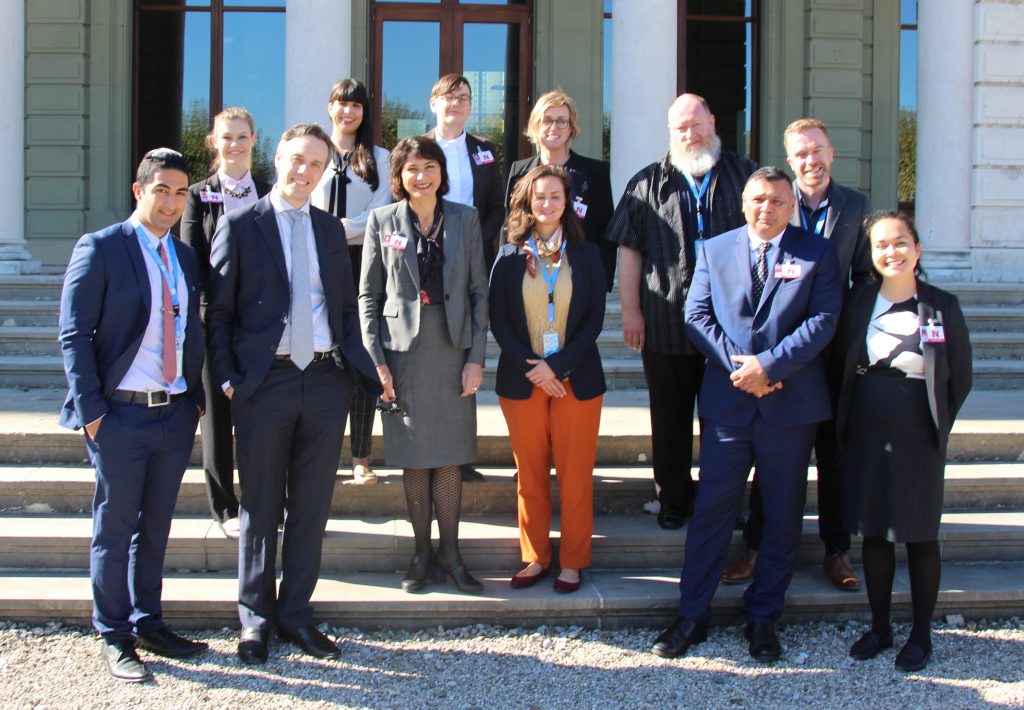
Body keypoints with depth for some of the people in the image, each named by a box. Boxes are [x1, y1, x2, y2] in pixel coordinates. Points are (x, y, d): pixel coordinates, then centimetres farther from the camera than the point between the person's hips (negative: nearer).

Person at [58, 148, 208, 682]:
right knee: (115, 529, 4)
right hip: (121, 415, -5)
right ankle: (114, 638, 16)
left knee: (156, 527, 15)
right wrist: (91, 410, -12)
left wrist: (196, 396, 6)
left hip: (176, 414, 5)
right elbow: (74, 336, -8)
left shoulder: (186, 257, 12)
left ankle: (149, 624, 28)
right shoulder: (100, 248, -5)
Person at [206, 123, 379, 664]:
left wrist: (364, 367, 2)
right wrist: (226, 377, -9)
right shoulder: (240, 225, -1)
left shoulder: (331, 229, 12)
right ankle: (254, 618, 20)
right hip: (265, 382, -3)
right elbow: (218, 310, -2)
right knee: (261, 507, 7)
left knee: (311, 507, 9)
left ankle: (295, 612, 22)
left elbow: (346, 307, 14)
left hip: (325, 381, 4)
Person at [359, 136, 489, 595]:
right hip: (403, 350, -1)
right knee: (414, 457, 5)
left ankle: (450, 553, 15)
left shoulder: (465, 219, 5)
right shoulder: (382, 221, 2)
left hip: (453, 350, 1)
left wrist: (476, 358, -3)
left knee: (449, 456, 5)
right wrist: (375, 360, -6)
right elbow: (368, 295, 2)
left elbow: (479, 292, 4)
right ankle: (422, 553, 16)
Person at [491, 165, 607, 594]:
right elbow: (498, 320, 2)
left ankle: (573, 562, 12)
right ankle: (535, 558, 17)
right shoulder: (510, 256, 4)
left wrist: (557, 366, -12)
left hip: (576, 379, 0)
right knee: (530, 475, 6)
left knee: (575, 476, 2)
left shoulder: (586, 255, 4)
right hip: (522, 381, 1)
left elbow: (594, 319, 0)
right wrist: (531, 367, -11)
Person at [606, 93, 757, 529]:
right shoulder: (648, 184, 7)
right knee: (670, 420, 9)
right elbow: (629, 249, 3)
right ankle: (674, 501, 21)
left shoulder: (745, 177, 6)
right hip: (666, 325, 0)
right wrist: (630, 310, -4)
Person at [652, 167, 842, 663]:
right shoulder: (714, 250, 9)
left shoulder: (818, 253, 3)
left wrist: (769, 365, -16)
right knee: (712, 510, 3)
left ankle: (763, 618, 21)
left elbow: (823, 320, -7)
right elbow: (697, 315, 2)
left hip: (791, 403, 0)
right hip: (727, 400, 1)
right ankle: (692, 615, 14)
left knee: (783, 516, 8)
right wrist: (736, 364, -12)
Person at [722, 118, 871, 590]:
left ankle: (836, 551, 21)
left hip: (834, 352, 1)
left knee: (835, 453, 10)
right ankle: (757, 547, 17)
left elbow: (866, 277, 4)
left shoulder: (856, 207, 4)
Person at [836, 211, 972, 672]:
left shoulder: (942, 306, -4)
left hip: (919, 438, -2)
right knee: (873, 531, 10)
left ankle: (921, 634, 19)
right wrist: (846, 422, 2)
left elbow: (959, 377, 2)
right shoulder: (858, 303, 2)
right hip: (866, 434, 2)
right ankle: (879, 627, 24)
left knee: (920, 535, 6)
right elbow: (841, 368, 8)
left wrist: (938, 425, -2)